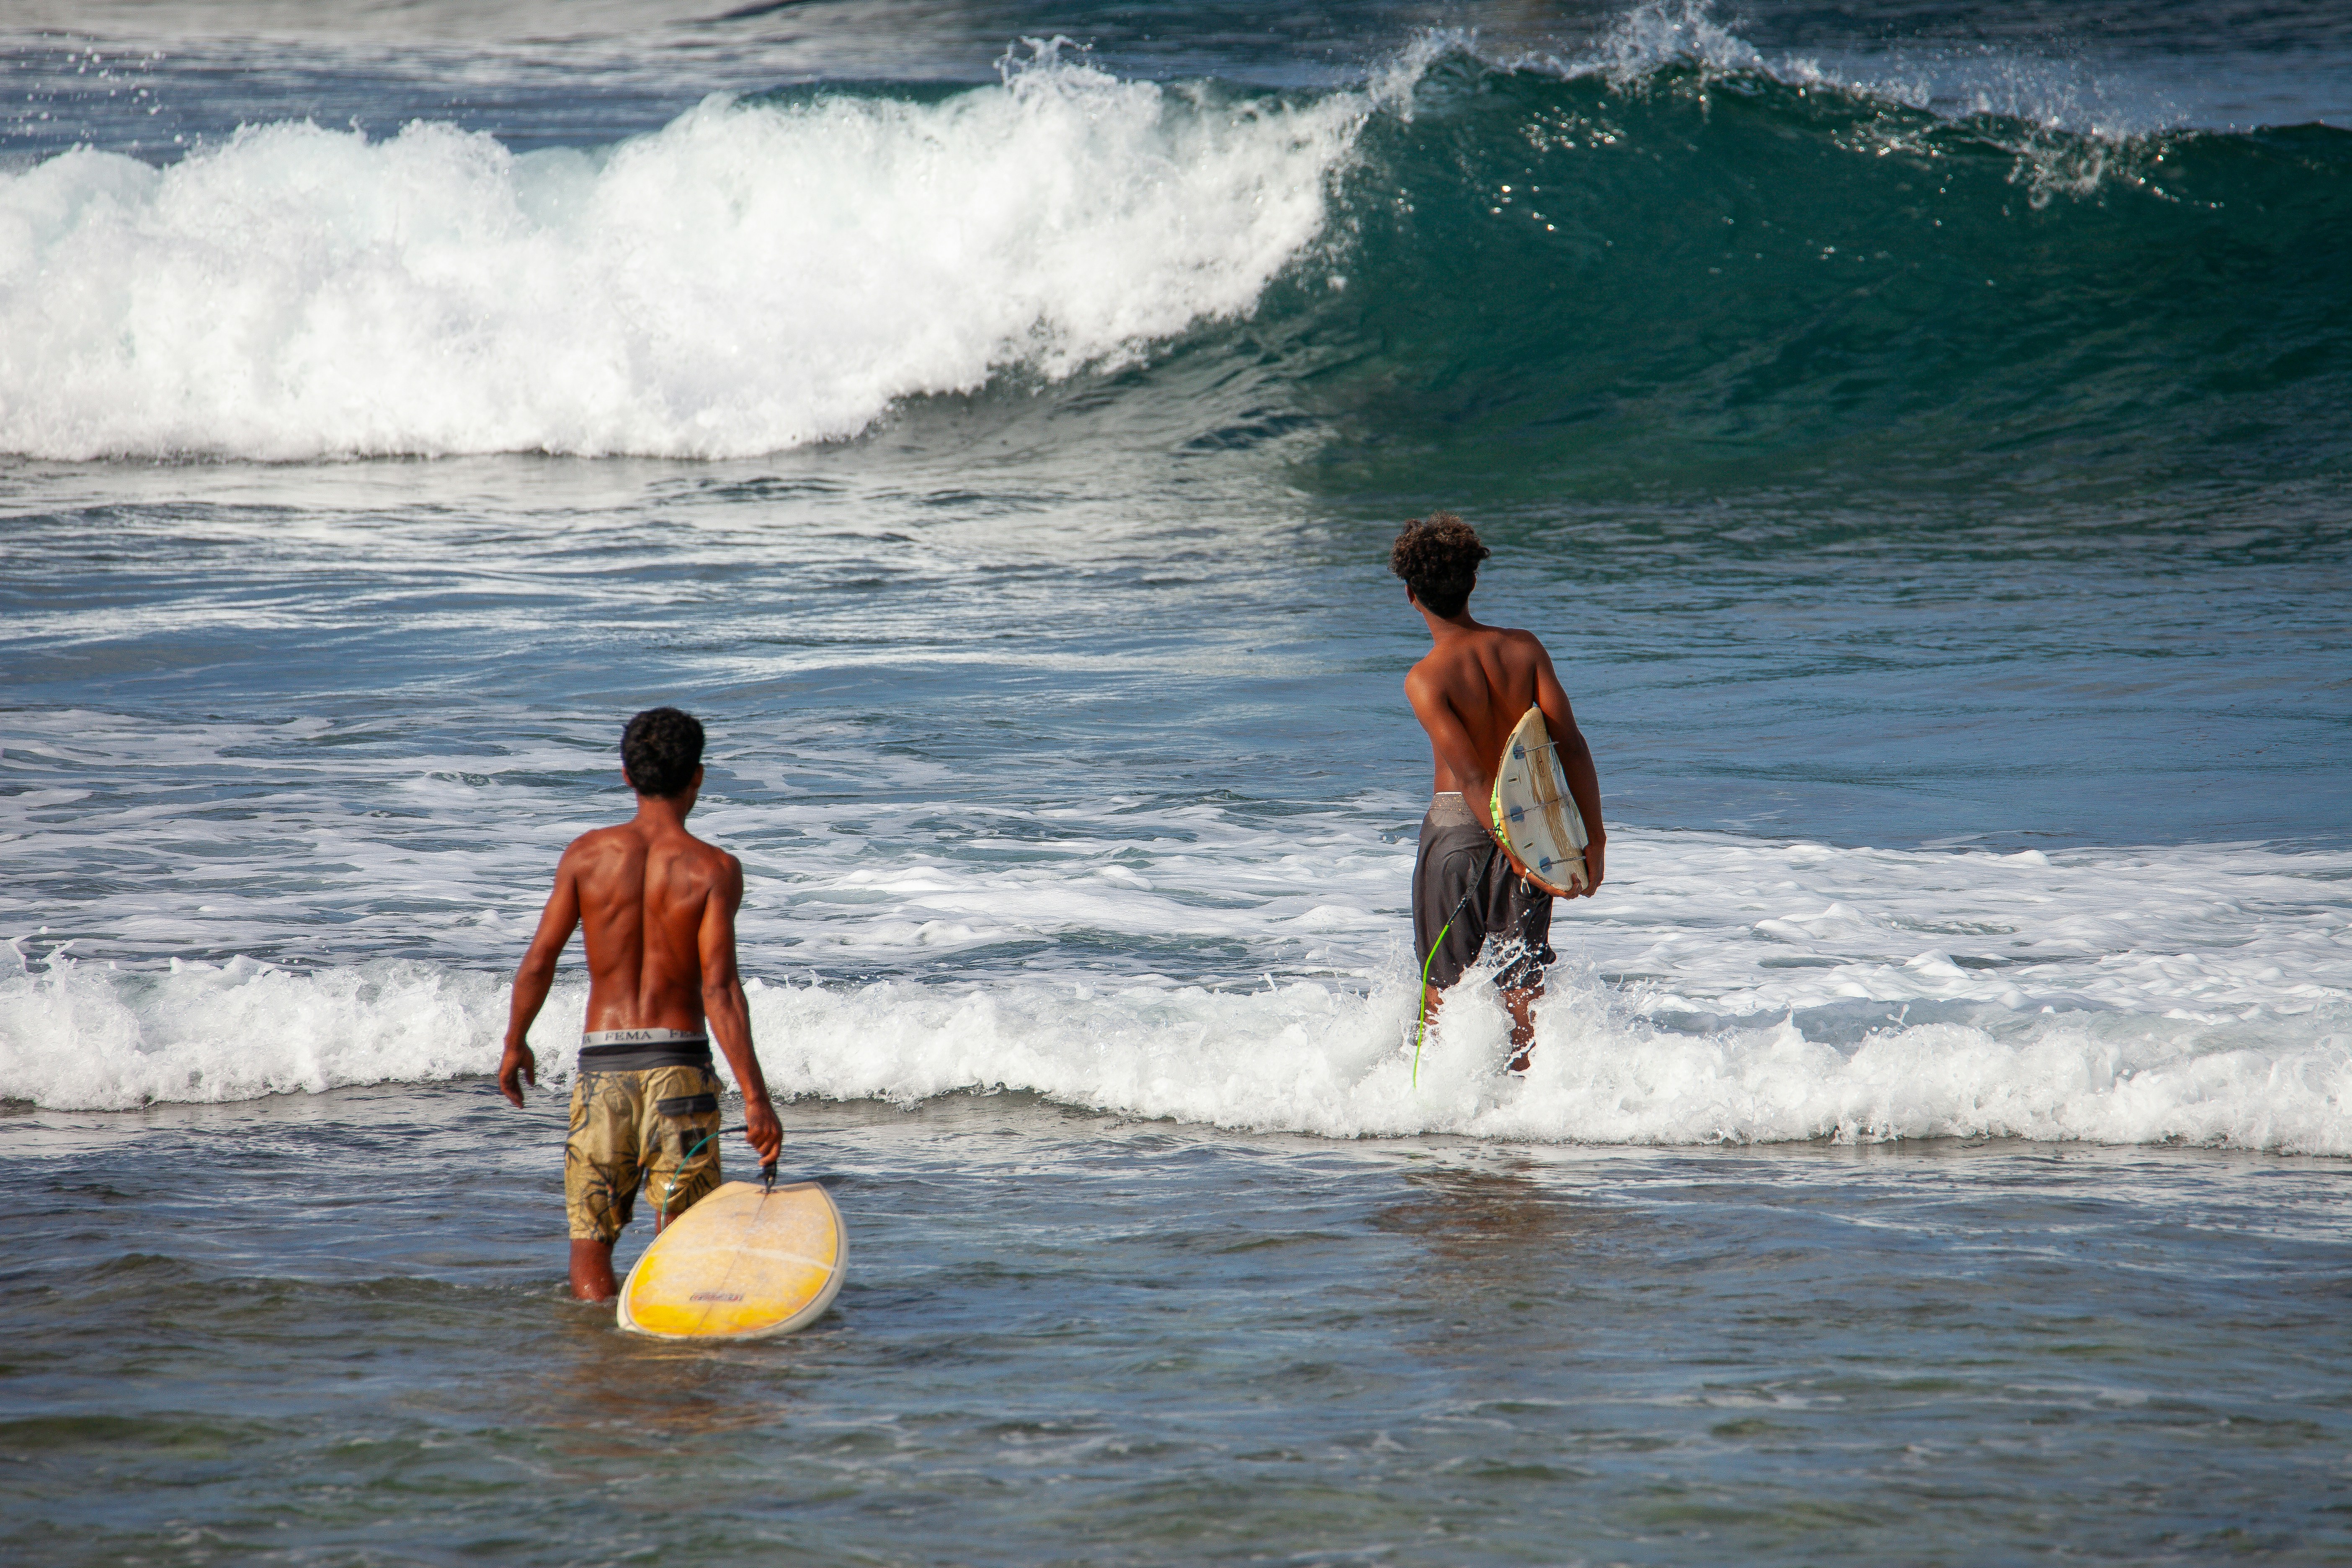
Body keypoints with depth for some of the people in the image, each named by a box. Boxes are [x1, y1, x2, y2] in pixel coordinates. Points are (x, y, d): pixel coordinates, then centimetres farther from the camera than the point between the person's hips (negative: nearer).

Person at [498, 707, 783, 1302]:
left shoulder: (587, 855, 1)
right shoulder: (714, 869, -6)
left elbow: (539, 963, 2)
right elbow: (719, 989, -14)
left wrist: (514, 1044, 19)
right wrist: (755, 1097, -14)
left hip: (602, 1065, 2)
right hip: (679, 1062, -1)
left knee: (590, 1239, 10)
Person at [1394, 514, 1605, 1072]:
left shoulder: (1426, 679, -16)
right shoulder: (1523, 649, -3)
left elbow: (1471, 777, -21)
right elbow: (1571, 744, -5)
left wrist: (1518, 856, -20)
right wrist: (1592, 838, -1)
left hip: (1456, 830, -4)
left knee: (1441, 983, 11)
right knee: (1523, 979, 8)